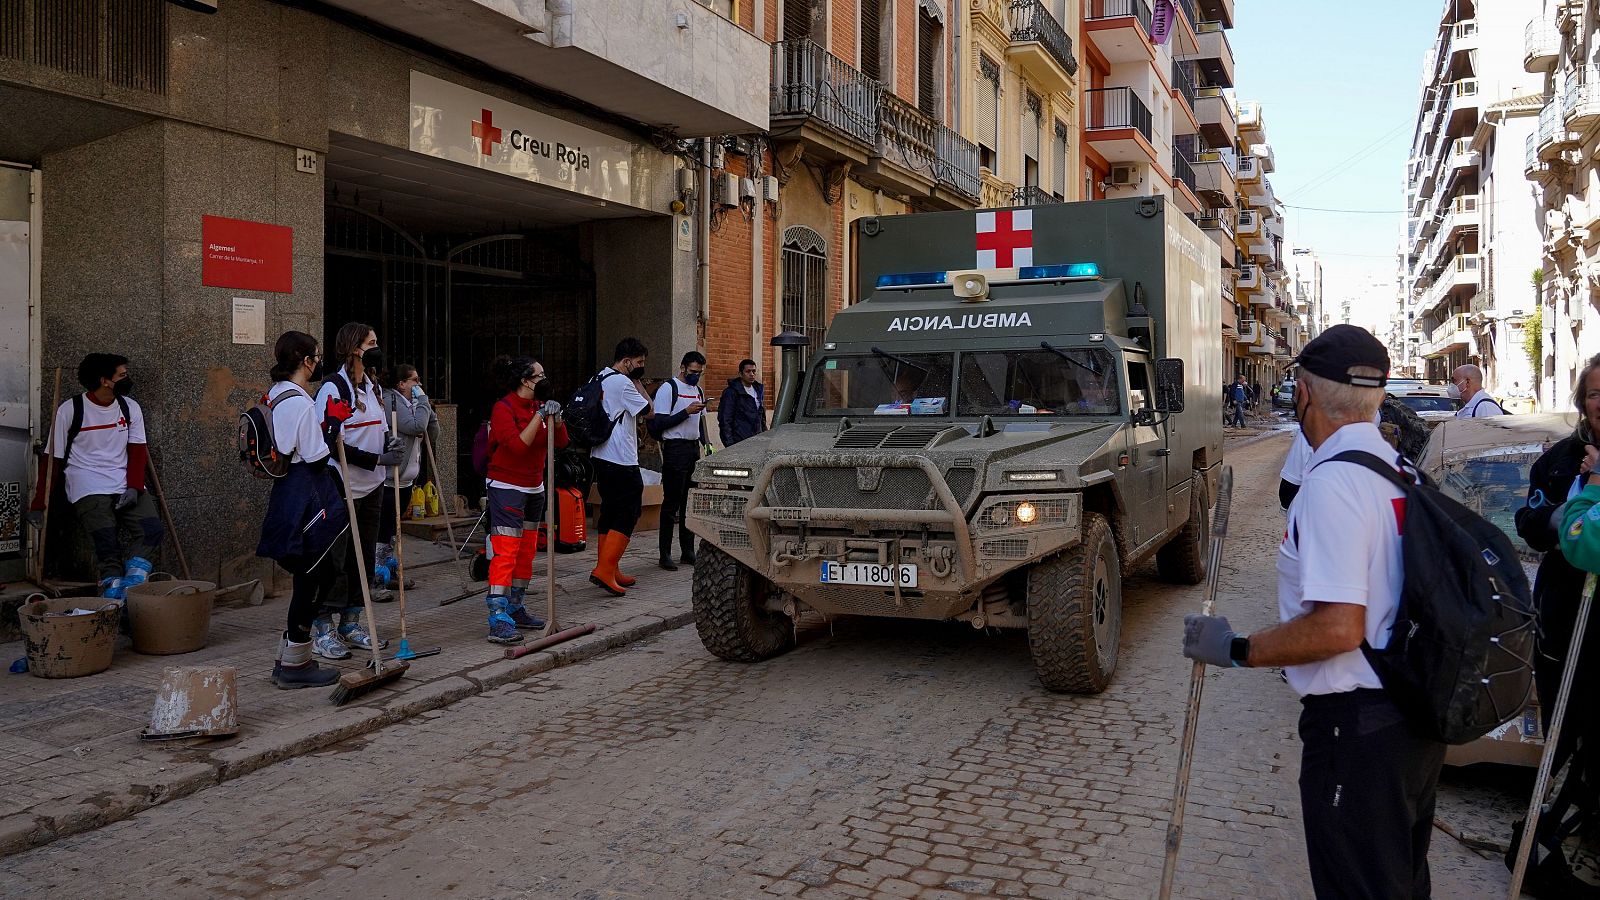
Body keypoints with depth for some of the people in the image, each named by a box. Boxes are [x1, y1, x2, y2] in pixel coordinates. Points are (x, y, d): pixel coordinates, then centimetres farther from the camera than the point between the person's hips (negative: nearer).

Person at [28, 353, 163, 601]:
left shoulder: (130, 407, 9)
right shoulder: (69, 411, -1)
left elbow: (138, 452, 7)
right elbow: (53, 460, 3)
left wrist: (133, 487, -10)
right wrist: (39, 504, 2)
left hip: (126, 484, 4)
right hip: (88, 486, -3)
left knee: (152, 530, -20)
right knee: (106, 542, -21)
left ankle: (133, 584, -26)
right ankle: (114, 589, -24)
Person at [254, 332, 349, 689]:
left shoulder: (276, 395, 13)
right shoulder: (301, 403, -18)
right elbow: (317, 460, -17)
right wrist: (334, 422, -9)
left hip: (288, 495, 11)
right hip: (307, 500, -11)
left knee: (309, 579, 17)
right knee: (313, 580, -1)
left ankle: (288, 658, 24)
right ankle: (294, 666, 8)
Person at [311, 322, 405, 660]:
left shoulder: (372, 386, 14)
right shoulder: (333, 387, -12)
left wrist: (391, 442, -1)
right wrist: (378, 459, -19)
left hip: (371, 486, 8)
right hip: (342, 488, -8)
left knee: (364, 555, 12)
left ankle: (350, 625, 22)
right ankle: (322, 630, 6)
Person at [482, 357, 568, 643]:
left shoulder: (539, 406, 9)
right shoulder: (504, 408, -14)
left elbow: (561, 442, 4)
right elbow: (518, 445, -26)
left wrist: (556, 417, -13)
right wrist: (539, 415, -25)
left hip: (534, 487, 9)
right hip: (506, 487, -9)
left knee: (527, 550, 13)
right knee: (505, 552, -14)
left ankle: (516, 609, 24)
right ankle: (498, 621, -15)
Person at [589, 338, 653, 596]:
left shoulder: (599, 379, 15)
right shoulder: (622, 383, -15)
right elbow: (648, 412, -8)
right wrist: (638, 382, -2)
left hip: (601, 456, 10)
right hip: (621, 461, -10)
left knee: (610, 512, 13)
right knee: (628, 513, -7)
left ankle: (609, 570, 17)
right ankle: (604, 570, -11)